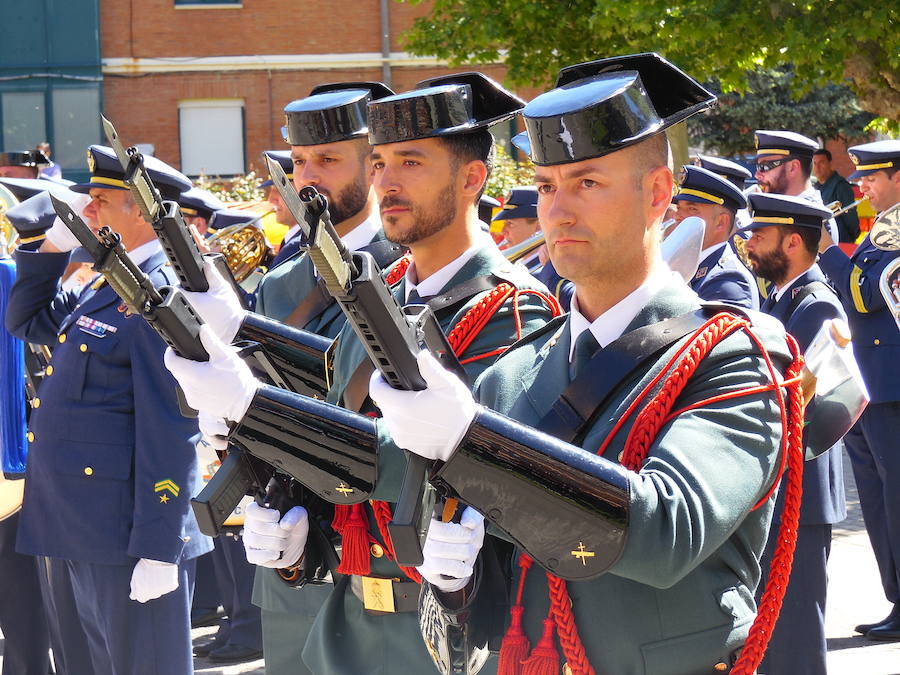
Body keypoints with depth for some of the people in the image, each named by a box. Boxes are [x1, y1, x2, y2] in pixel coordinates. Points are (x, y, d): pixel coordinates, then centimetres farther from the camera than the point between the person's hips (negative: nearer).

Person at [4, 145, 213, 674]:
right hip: (88, 531, 10)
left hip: (132, 532, -10)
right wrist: (56, 243, 10)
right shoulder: (109, 286, 13)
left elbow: (170, 431, -22)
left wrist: (157, 550, -23)